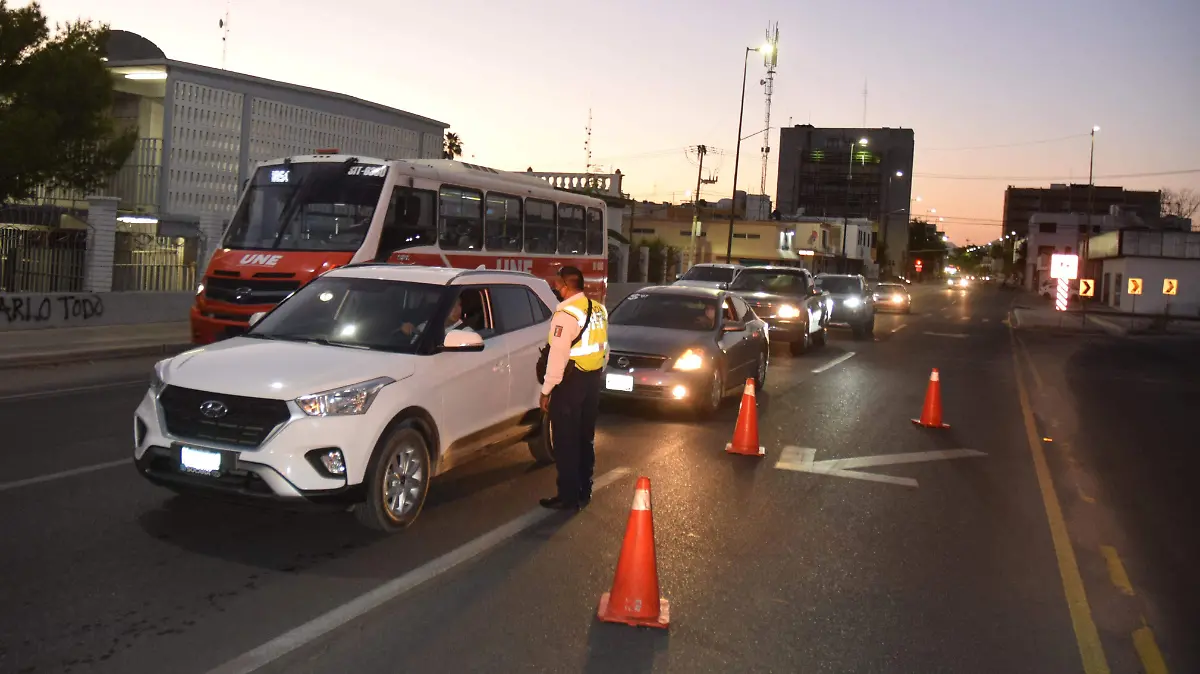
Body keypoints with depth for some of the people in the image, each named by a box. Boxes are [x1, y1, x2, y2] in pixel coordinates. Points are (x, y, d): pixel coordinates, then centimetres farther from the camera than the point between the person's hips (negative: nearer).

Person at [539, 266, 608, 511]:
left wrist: (546, 390, -13)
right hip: (593, 379, 8)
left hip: (571, 381, -8)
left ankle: (568, 497, 6)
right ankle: (583, 492, 25)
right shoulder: (599, 310, 9)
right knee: (585, 438, 16)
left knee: (565, 441, 1)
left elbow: (558, 356, -19)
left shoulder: (567, 314, -17)